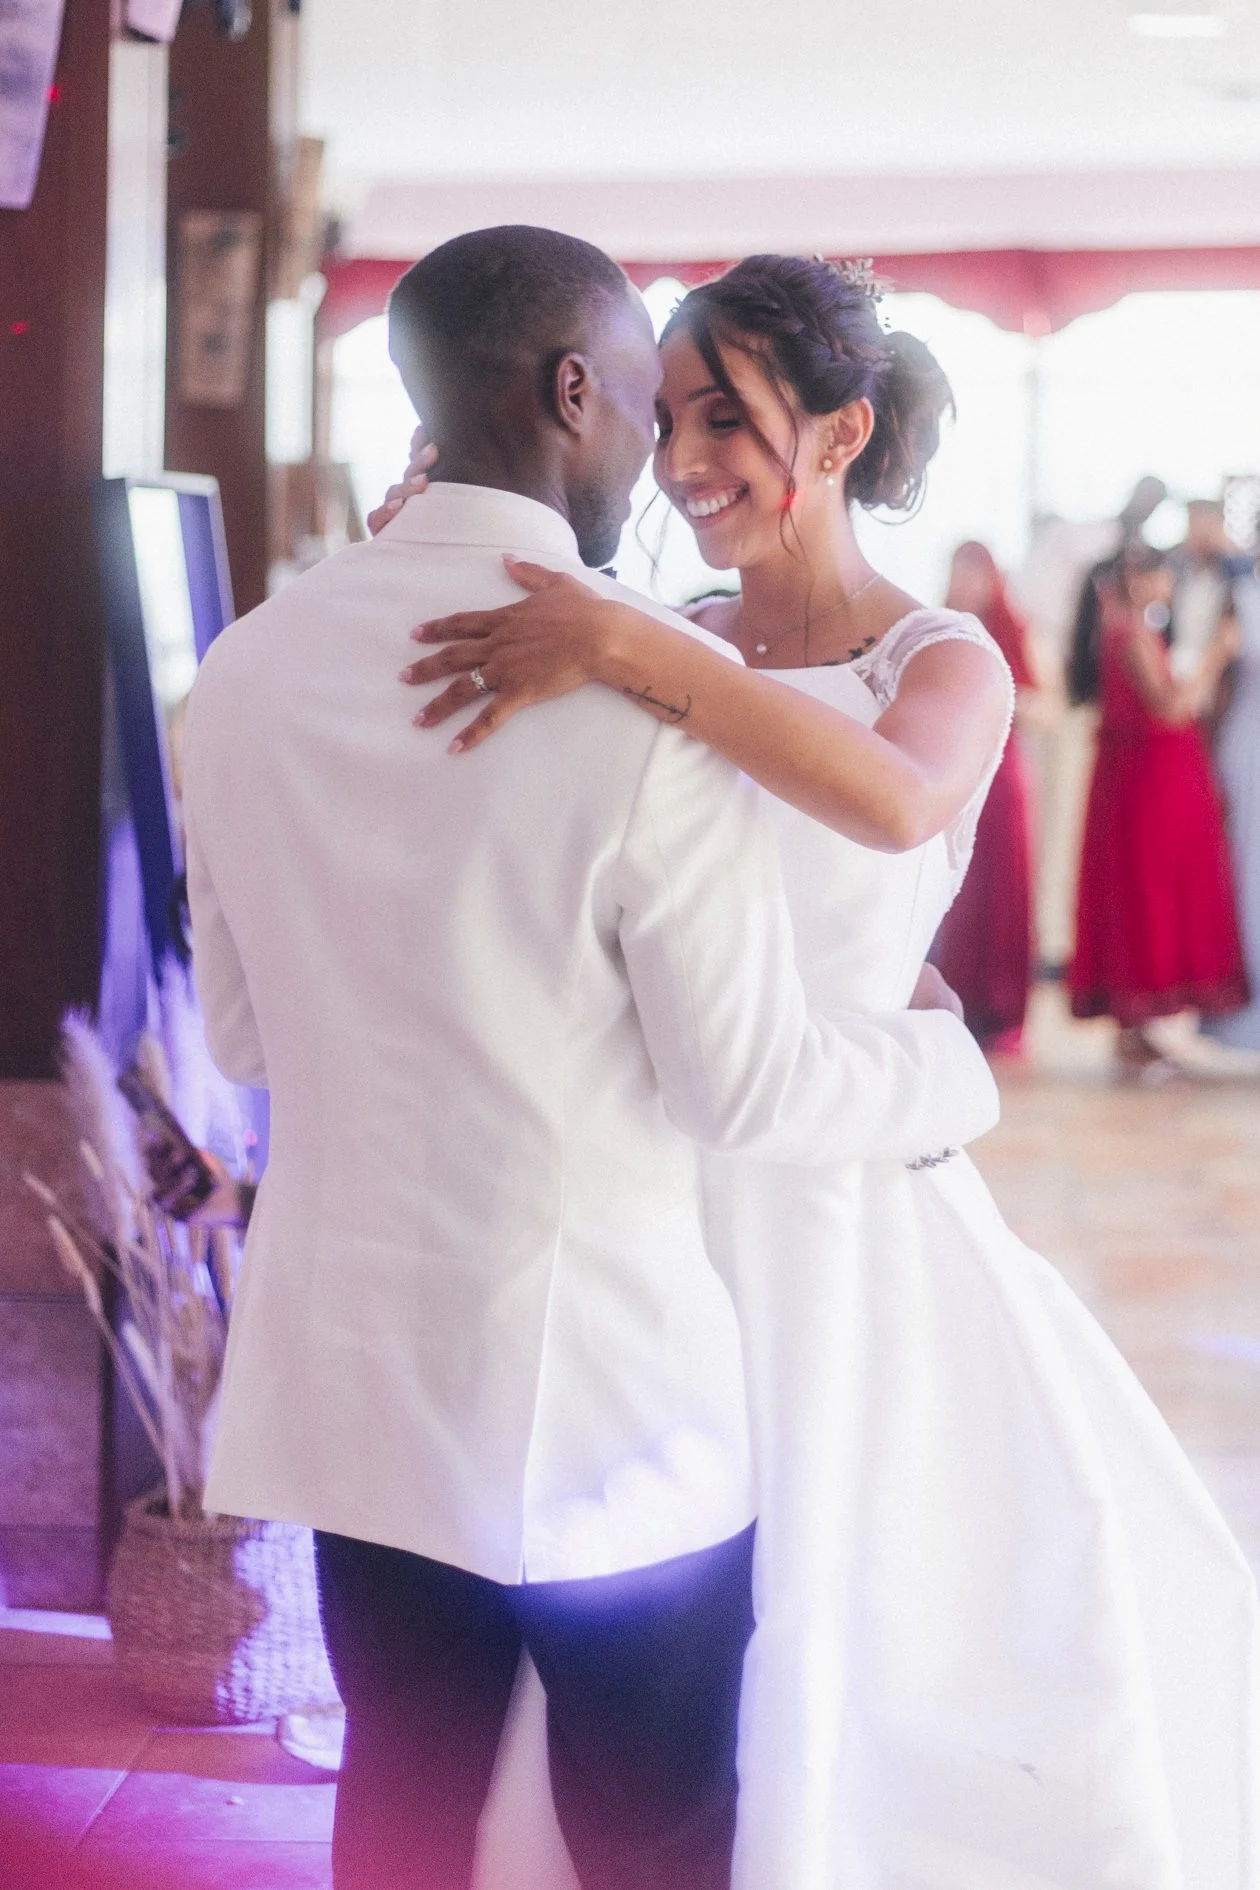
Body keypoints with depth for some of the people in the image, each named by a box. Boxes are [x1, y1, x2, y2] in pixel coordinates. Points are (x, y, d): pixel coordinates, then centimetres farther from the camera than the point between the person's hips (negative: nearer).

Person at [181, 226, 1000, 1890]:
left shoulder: (251, 668, -1)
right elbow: (744, 1083, -14)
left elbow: (242, 1032, 9)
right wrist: (952, 1066, 4)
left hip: (351, 1378, 5)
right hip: (600, 1401, -5)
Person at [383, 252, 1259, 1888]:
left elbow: (894, 799, -33)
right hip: (645, 1193, 4)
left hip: (828, 1206, -4)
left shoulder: (943, 662, -8)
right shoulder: (674, 659, 6)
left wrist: (627, 649, -39)